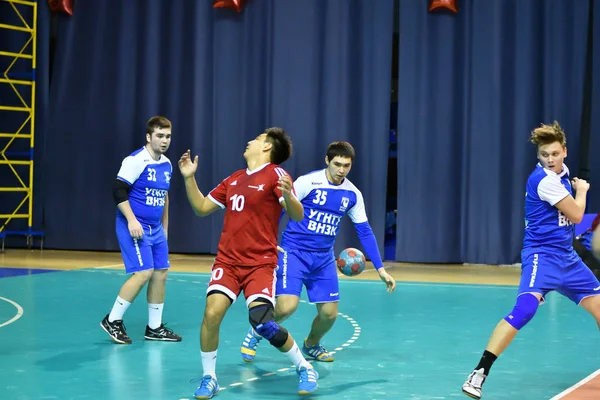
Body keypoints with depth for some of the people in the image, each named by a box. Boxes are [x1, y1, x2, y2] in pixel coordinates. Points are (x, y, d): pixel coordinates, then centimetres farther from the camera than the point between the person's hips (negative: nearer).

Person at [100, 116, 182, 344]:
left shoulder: (167, 165, 11)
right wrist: (132, 220, -23)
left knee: (161, 273, 6)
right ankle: (112, 321, -1)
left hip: (156, 229, 8)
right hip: (135, 226, -8)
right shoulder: (136, 160, -13)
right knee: (143, 273, -14)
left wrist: (164, 227, 24)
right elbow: (118, 191, -17)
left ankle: (154, 328, 16)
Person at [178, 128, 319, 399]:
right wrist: (189, 178, 11)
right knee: (211, 314, -16)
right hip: (227, 261, 5)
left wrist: (287, 195, -35)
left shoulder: (275, 174, -6)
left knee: (263, 323, -19)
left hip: (260, 264, -5)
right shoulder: (234, 179, 14)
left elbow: (297, 216, -15)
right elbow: (201, 208, 21)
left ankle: (304, 368, 5)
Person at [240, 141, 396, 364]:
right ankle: (256, 332, 11)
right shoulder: (307, 183, -13)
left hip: (324, 258, 5)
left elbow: (365, 231, 8)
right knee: (287, 306, -20)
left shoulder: (353, 194, 2)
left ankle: (311, 345, 34)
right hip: (294, 252, -5)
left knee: (329, 313, 1)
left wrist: (380, 269, 6)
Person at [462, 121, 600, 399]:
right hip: (542, 254, -9)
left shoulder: (561, 173, 8)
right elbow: (576, 215, -11)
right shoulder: (545, 180, -18)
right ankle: (480, 373, -27)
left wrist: (576, 189, 11)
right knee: (525, 309, -28)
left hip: (566, 256, 9)